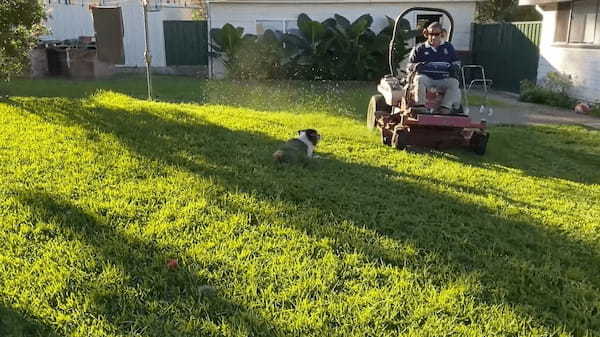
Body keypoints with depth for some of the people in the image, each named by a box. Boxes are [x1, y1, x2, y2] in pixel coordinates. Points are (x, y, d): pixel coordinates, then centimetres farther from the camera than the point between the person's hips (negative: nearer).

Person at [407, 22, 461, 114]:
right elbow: (409, 65, 10)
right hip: (426, 78, -1)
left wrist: (454, 67, -3)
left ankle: (445, 108, -33)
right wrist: (416, 66, -16)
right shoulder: (419, 48, 13)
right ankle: (420, 105, -39)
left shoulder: (448, 47, 19)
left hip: (443, 79, 2)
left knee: (454, 82, -27)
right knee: (419, 79, -34)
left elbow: (456, 62, 23)